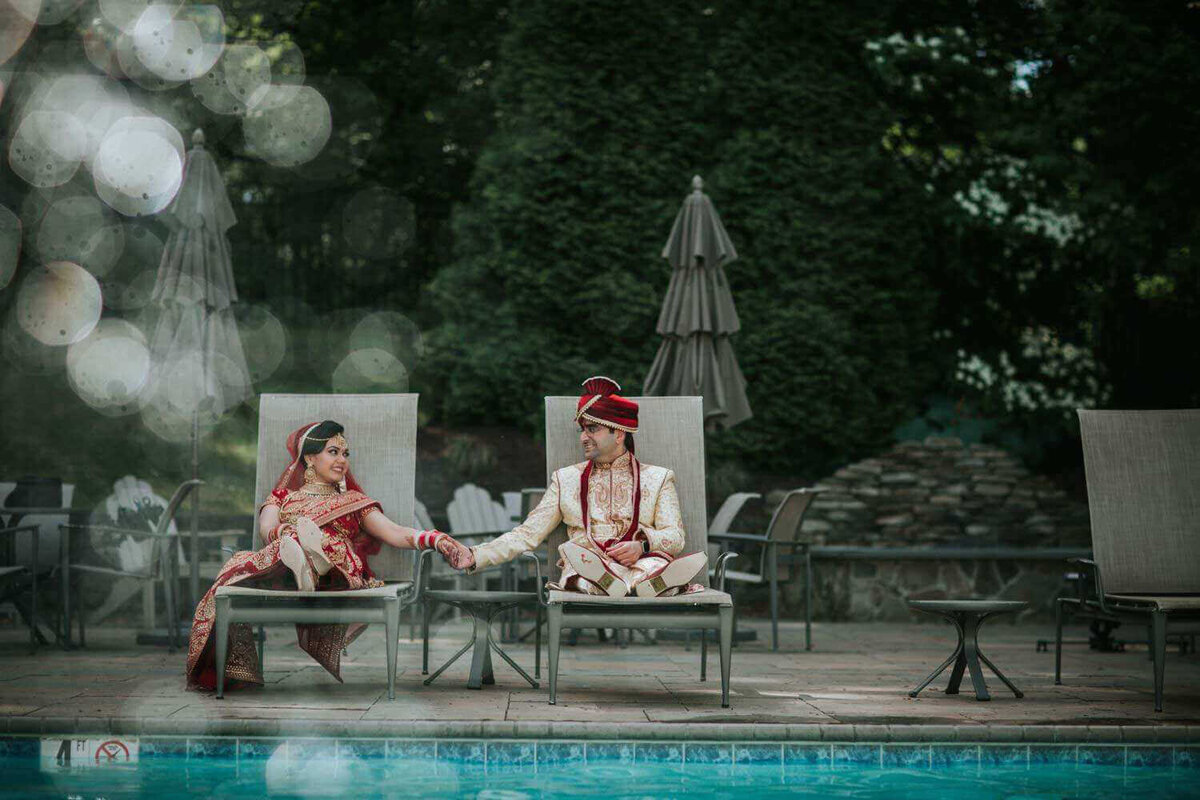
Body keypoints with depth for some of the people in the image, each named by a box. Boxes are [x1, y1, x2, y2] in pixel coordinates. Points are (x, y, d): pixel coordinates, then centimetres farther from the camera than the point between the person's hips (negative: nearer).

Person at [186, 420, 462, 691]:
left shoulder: (353, 502, 34)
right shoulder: (282, 496, 33)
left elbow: (395, 533, 18)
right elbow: (266, 528, 9)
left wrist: (436, 540, -4)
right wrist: (287, 531, -17)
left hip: (338, 573, 0)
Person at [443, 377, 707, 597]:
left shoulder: (658, 478, 19)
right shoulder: (566, 479, 23)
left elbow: (675, 537, 7)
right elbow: (528, 534, 16)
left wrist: (643, 545, -17)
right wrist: (474, 557, 0)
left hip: (644, 563, 0)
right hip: (585, 571, 0)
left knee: (655, 563, -37)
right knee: (578, 557, -38)